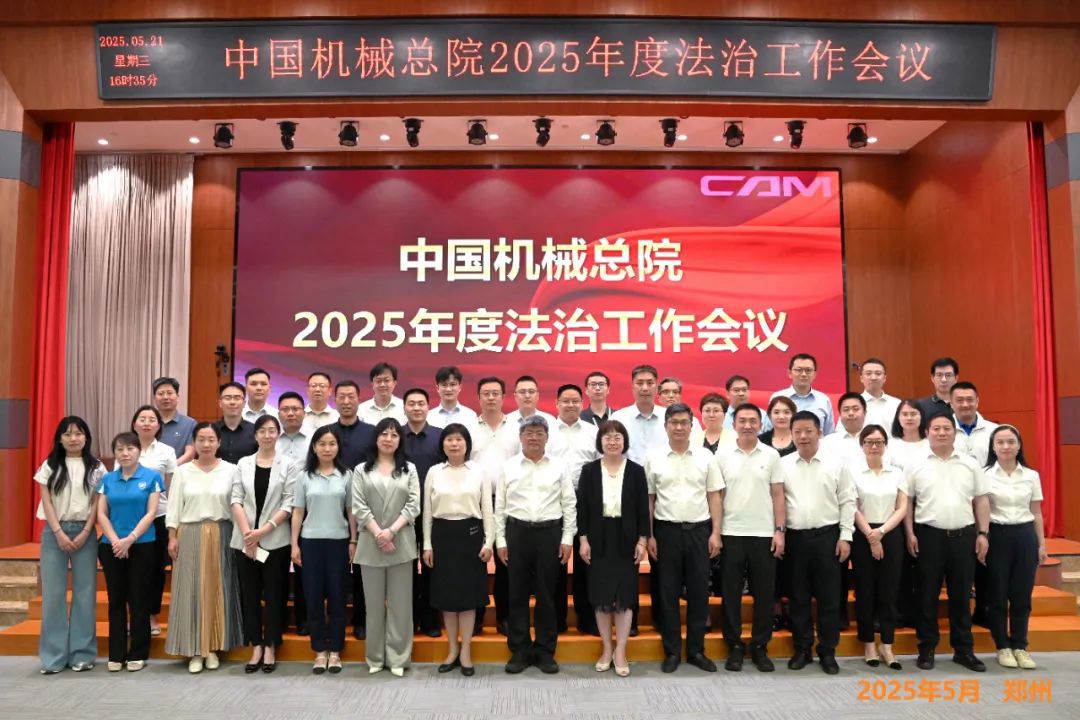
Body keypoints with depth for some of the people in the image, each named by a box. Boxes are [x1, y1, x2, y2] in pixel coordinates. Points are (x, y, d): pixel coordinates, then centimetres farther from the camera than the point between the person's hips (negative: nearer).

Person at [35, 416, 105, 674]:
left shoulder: (96, 468, 5)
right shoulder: (50, 466, 6)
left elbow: (97, 504, 2)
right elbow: (47, 502, 0)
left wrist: (84, 533, -8)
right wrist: (59, 533, -9)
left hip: (84, 532, 0)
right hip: (54, 532, 0)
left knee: (85, 592, 1)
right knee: (53, 593, 0)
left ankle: (82, 654, 8)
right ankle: (53, 656, 8)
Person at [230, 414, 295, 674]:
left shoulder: (287, 464, 0)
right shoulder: (243, 463, 8)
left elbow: (289, 503, -5)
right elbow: (236, 499, 1)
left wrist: (263, 530, -13)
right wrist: (247, 533, -10)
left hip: (275, 540, -2)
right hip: (245, 540, 2)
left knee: (274, 594, 3)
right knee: (249, 593, 6)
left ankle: (270, 647, 13)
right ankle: (256, 646, 16)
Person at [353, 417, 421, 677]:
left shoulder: (409, 469, 8)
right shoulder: (362, 470, 7)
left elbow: (413, 505, -1)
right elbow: (359, 507, -2)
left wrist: (391, 531, -13)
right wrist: (378, 534, -13)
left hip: (401, 543, 0)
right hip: (370, 543, 0)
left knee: (400, 602, 3)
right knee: (374, 603, 7)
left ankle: (398, 657, 11)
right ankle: (375, 657, 18)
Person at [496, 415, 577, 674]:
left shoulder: (559, 468, 3)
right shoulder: (508, 467, 3)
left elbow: (569, 505, 4)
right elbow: (500, 506, 5)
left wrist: (567, 538, -1)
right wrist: (500, 540, 1)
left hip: (549, 532, 0)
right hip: (517, 532, 1)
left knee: (546, 594, 6)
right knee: (517, 593, 6)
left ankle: (545, 650, 19)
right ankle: (519, 650, 18)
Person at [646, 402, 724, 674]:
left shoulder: (705, 457, 2)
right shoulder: (654, 459, 1)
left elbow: (714, 497, 4)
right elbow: (649, 500, 4)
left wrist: (716, 533, -2)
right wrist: (649, 536, 0)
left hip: (699, 529, 1)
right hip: (666, 530, 0)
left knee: (698, 592, 6)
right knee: (668, 592, 6)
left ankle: (696, 650, 20)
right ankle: (672, 651, 18)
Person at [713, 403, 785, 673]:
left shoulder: (771, 455, 2)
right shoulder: (722, 455, 0)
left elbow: (778, 496, 4)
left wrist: (779, 531, -2)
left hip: (764, 534, 1)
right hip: (731, 534, 0)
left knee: (764, 593, 6)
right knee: (731, 593, 6)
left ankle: (760, 647, 19)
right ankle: (735, 646, 18)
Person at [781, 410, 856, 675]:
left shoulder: (836, 464, 1)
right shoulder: (783, 465, 3)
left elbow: (847, 502, 2)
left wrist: (845, 536, -3)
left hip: (827, 536, -1)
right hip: (794, 537, 1)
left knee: (829, 597, 5)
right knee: (798, 597, 9)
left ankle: (828, 651, 17)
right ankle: (802, 649, 21)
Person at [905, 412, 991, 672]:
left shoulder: (970, 464, 7)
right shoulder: (917, 465, 1)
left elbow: (981, 500, 9)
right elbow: (907, 501, 2)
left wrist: (983, 533, 2)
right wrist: (910, 534, -5)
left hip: (964, 536, 2)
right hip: (929, 536, -2)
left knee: (961, 595, 9)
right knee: (927, 595, 5)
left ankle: (963, 649, 21)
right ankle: (927, 648, 15)